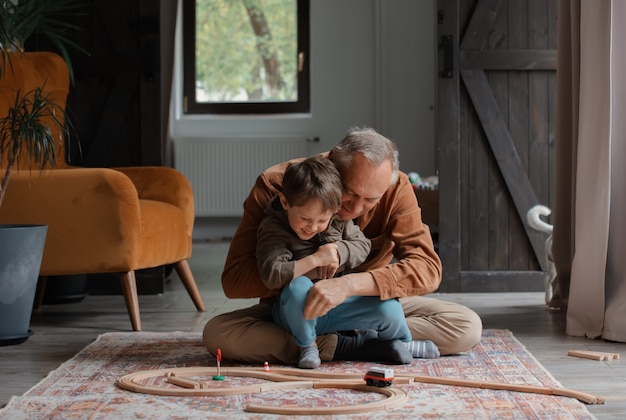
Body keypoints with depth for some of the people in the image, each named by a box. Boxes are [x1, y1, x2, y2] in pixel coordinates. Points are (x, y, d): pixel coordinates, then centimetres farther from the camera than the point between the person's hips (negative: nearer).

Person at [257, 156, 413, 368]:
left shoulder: (338, 221, -1)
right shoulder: (272, 229, -16)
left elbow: (362, 244, 8)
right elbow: (271, 275, -28)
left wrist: (339, 251, -13)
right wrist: (315, 259, -27)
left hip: (336, 305, 4)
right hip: (297, 311, -4)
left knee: (390, 309, -16)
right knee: (298, 287, -39)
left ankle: (400, 343, 19)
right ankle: (306, 346, -14)